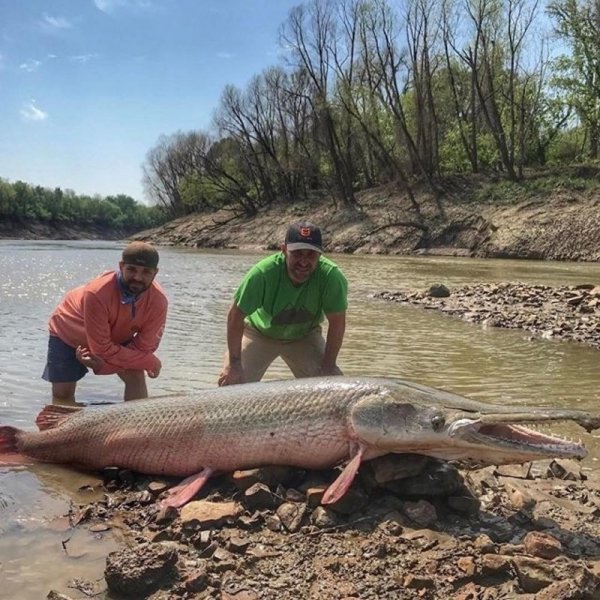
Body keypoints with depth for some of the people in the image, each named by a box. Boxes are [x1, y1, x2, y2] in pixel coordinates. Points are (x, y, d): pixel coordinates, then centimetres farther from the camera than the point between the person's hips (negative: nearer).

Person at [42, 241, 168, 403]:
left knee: (136, 377, -15)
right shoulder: (97, 293, -43)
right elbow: (102, 349, -36)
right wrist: (150, 362, -31)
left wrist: (104, 362, -37)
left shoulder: (158, 301, -32)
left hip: (115, 337, 3)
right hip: (68, 333, -2)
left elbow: (143, 347, -24)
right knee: (62, 393, -3)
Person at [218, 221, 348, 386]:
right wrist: (234, 363, -22)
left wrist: (329, 366, -19)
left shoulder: (332, 276, -32)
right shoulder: (263, 273, -35)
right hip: (259, 333, -1)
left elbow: (337, 323, -19)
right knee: (231, 382, -15)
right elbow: (235, 315, -24)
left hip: (305, 335, 2)